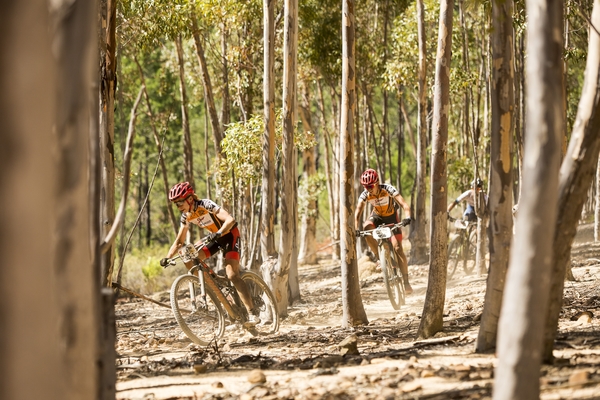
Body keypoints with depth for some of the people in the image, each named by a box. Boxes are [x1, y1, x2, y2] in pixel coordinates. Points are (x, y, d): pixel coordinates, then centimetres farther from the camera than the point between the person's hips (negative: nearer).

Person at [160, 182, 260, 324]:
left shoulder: (205, 205, -26)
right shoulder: (186, 216, -5)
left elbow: (230, 219, -37)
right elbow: (179, 241, 1)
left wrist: (218, 234, -53)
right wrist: (167, 258, -13)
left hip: (229, 235, -7)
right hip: (214, 237, 7)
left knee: (232, 274, -23)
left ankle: (252, 313, -23)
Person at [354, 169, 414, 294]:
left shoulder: (388, 189, -31)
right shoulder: (365, 195, -23)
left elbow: (404, 205, -39)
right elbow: (358, 212, -29)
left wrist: (407, 217, -58)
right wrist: (356, 229, -45)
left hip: (391, 217, -3)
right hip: (377, 216, 3)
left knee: (398, 249, -15)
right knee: (366, 227, -32)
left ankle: (406, 282, -9)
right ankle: (377, 254, -11)